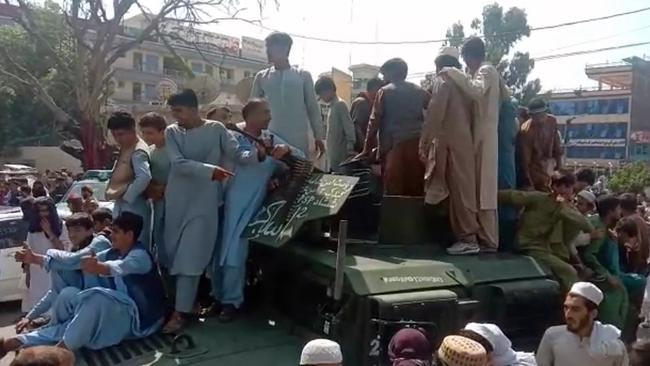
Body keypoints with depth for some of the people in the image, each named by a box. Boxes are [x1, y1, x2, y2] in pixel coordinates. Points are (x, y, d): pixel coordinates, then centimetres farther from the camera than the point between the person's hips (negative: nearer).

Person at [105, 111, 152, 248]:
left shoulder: (138, 151, -16)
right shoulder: (124, 148, 15)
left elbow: (144, 177, -31)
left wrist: (125, 195, -21)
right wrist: (111, 191, 7)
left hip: (134, 207, -10)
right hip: (122, 206, 10)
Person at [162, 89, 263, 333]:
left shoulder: (216, 129, -3)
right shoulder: (172, 132, 1)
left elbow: (237, 154, -6)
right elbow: (179, 163, -13)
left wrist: (257, 155, -26)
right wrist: (210, 170, -24)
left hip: (204, 203, -4)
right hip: (176, 202, 4)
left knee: (190, 258, -4)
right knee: (173, 255, 13)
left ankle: (180, 312, 3)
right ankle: (185, 302, 30)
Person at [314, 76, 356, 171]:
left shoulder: (340, 104, -11)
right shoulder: (330, 106, 15)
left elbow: (349, 127, -15)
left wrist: (350, 149, -18)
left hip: (339, 153, -9)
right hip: (332, 151, 9)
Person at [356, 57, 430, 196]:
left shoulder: (384, 92, 3)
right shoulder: (419, 91, 15)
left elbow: (374, 122, 1)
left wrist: (367, 149, 5)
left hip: (394, 146, -4)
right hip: (417, 145, 4)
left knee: (394, 193, -3)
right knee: (416, 191, 6)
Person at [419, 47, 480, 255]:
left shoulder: (442, 80, -1)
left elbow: (435, 114, -13)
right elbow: (467, 115, 17)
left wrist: (424, 142, -13)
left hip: (450, 144, -7)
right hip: (463, 142, 8)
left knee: (459, 191, -8)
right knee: (462, 190, 9)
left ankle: (468, 239, -8)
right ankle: (465, 236, 13)